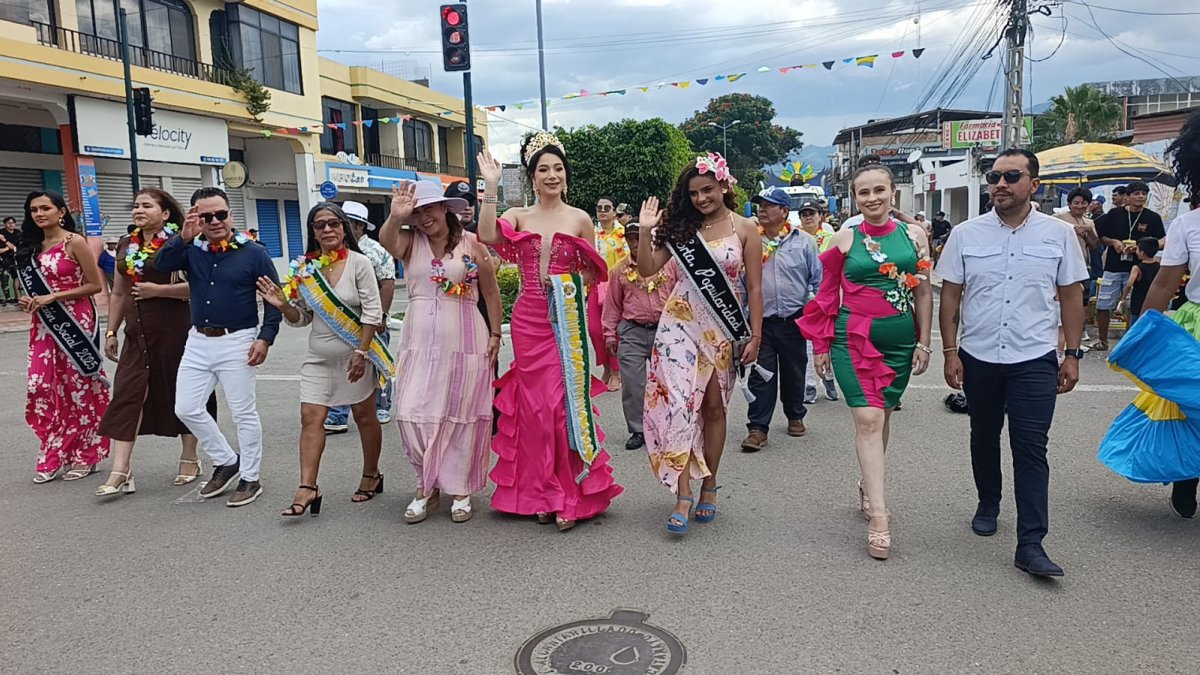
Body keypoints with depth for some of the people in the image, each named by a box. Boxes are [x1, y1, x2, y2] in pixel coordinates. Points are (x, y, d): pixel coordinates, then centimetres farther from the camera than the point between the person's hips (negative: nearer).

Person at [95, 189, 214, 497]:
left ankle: (189, 459, 21)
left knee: (182, 394, 5)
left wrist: (158, 289, -17)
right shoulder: (126, 245, 14)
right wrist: (111, 332, 16)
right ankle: (121, 472, 1)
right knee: (126, 396, -1)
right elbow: (118, 293, 19)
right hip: (137, 333, 6)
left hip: (174, 331, -6)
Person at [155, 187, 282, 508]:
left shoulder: (253, 252, -6)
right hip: (198, 341, 5)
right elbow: (161, 265, -12)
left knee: (243, 413, 3)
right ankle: (226, 461, 27)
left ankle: (250, 478, 17)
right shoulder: (192, 250, 5)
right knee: (186, 409, 9)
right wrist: (184, 237, -22)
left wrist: (265, 338, -14)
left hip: (237, 342, -5)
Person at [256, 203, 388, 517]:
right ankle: (308, 488, -4)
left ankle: (371, 475, 26)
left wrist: (361, 353, -16)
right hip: (319, 356, 4)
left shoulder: (359, 263, -9)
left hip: (355, 355, -4)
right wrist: (283, 304, -11)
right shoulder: (305, 268, 3)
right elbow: (302, 318, 9)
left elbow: (372, 312, -12)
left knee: (364, 416, 9)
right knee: (310, 417, -5)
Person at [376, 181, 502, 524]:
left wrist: (495, 334, 1)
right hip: (419, 341, 2)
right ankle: (427, 485, 19)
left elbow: (491, 293, 4)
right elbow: (386, 241, -19)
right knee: (414, 414, 1)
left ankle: (460, 489, 20)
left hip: (464, 341, -2)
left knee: (461, 416, 6)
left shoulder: (471, 244, 0)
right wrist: (396, 216, -37)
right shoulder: (410, 242, 5)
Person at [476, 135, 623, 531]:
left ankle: (570, 494, 7)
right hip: (528, 320, 2)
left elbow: (593, 272, 10)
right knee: (532, 403, 6)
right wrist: (491, 188, -15)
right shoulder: (519, 216, 7)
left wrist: (567, 282, -3)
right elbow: (487, 236, -14)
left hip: (566, 320, -1)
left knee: (564, 403, -3)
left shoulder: (580, 219, 6)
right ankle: (539, 492, 17)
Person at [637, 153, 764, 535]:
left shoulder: (744, 230, 1)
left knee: (713, 407, 9)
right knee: (679, 403, -10)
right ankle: (682, 495, -7)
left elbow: (754, 288, 0)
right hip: (680, 324, 1)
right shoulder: (680, 227, 6)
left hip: (722, 329, 0)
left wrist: (755, 335, -3)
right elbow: (647, 270, 3)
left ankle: (708, 487, 23)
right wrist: (646, 231, -9)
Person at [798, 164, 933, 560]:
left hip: (900, 338, 3)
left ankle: (868, 487, 34)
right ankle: (879, 516, -10)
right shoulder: (845, 238, 0)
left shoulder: (914, 234, 4)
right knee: (868, 417, -11)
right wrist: (821, 345, 7)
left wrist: (924, 342, 6)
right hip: (854, 337, -3)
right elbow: (828, 295, 6)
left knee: (882, 416, 13)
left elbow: (924, 293, 9)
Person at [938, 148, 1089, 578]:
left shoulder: (1058, 234, 1)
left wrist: (1073, 354, 2)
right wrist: (951, 352, -2)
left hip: (1034, 361, -1)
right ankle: (988, 505, 39)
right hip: (978, 359, 2)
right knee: (984, 439, 17)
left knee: (1031, 449, -4)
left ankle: (1030, 544, -1)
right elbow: (950, 295, 2)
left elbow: (1071, 296, 5)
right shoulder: (966, 234, 0)